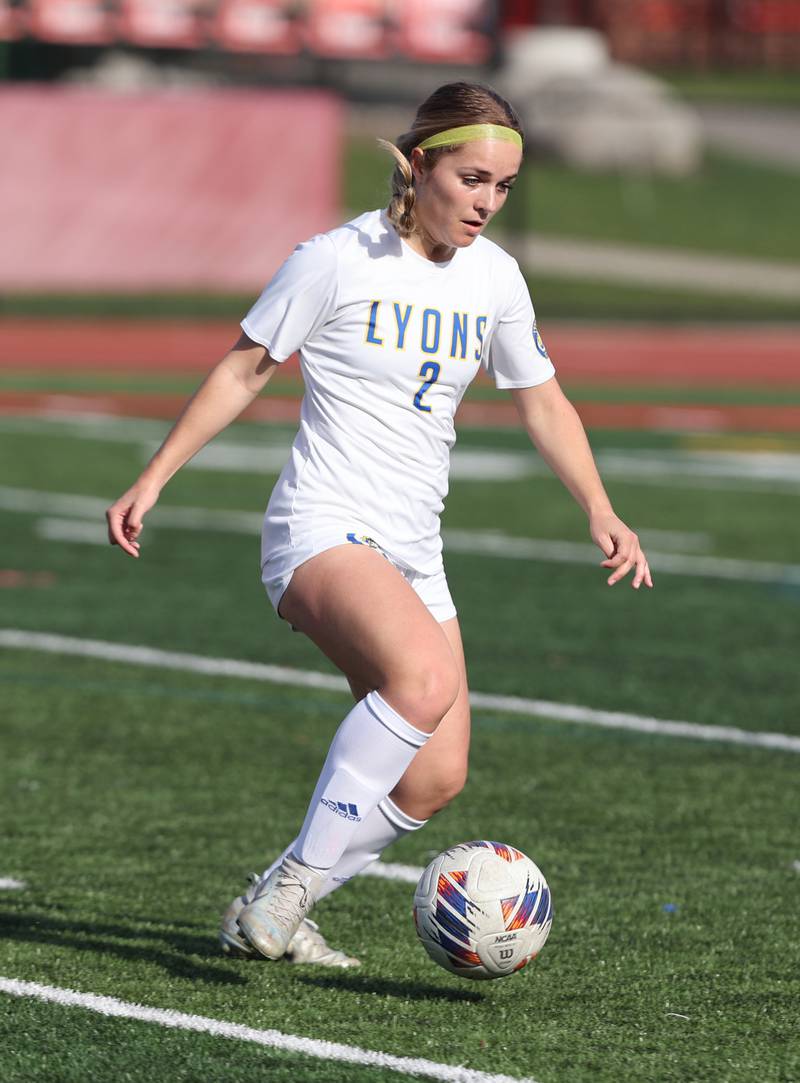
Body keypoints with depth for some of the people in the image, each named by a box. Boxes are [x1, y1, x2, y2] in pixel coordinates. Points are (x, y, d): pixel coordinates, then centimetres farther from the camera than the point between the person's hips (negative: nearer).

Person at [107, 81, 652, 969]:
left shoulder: (494, 277, 6)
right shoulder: (340, 259, -10)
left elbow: (542, 403, 17)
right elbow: (244, 368, 0)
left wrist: (601, 513, 5)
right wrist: (153, 479, 0)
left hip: (412, 552, 7)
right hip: (321, 530, -7)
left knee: (433, 781, -1)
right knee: (425, 676, -34)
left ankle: (264, 917, 15)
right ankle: (292, 887, -25)